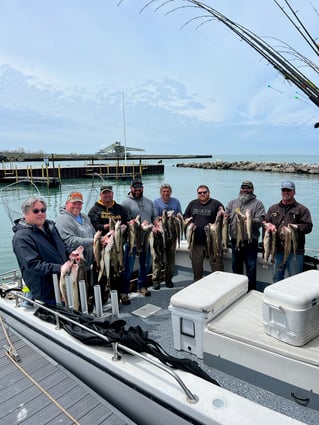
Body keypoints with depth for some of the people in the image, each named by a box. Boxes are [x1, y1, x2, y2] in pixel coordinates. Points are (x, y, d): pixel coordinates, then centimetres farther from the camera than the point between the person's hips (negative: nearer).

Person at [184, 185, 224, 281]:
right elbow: (185, 217, 17)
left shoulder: (216, 204, 1)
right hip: (196, 241, 4)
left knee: (216, 264, 0)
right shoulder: (192, 204, 12)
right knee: (196, 264, 14)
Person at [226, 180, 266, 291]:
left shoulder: (257, 204, 1)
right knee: (236, 265, 15)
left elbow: (260, 220, -11)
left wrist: (251, 221, -31)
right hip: (235, 240, 4)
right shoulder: (232, 203, 13)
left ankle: (251, 289, 16)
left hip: (250, 241, -4)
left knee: (251, 266, 2)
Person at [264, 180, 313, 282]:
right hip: (278, 250, 4)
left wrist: (297, 227, -25)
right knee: (276, 278, 16)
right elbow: (265, 222, 15)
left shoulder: (302, 209, 1)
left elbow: (308, 226, -6)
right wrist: (268, 225, -8)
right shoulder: (273, 208, 14)